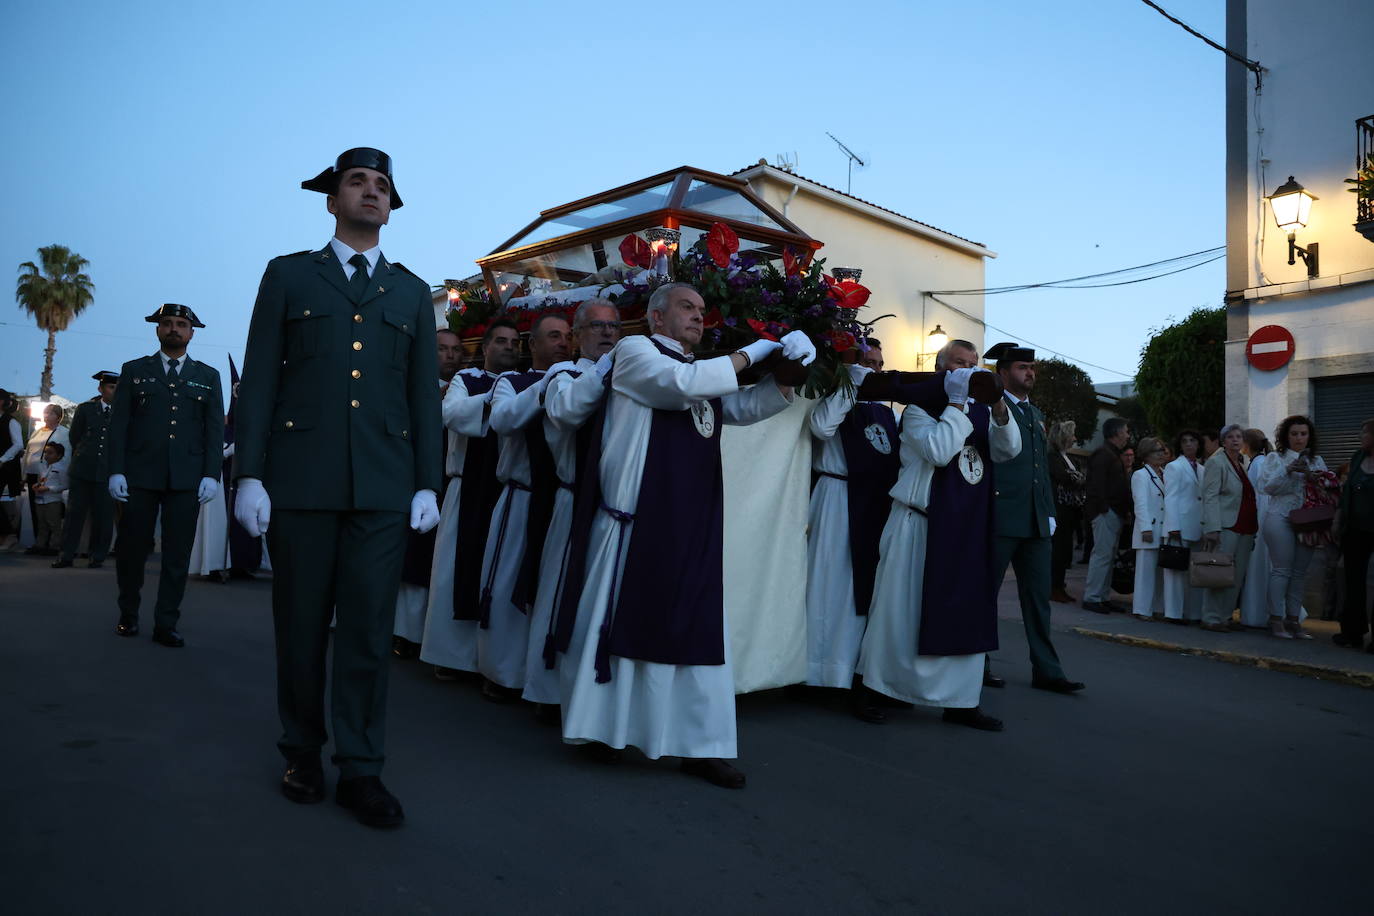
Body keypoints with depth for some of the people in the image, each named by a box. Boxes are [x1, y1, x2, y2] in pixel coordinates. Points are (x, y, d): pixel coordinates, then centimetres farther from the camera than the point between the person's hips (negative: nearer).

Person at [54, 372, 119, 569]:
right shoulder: (85, 409, 8)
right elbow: (74, 436, 15)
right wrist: (82, 455, 16)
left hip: (107, 472, -1)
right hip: (82, 470, 1)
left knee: (103, 516, 1)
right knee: (75, 512, 4)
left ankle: (98, 556, 10)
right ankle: (67, 555, 10)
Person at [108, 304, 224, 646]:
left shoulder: (208, 376, 13)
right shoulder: (134, 371, 12)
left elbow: (215, 429, 7)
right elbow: (118, 423, 6)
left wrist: (211, 475, -4)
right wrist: (116, 470, -4)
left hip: (187, 479, 0)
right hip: (139, 476, 0)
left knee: (178, 554, 0)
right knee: (133, 549, 6)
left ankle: (166, 624, 7)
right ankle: (128, 615, 24)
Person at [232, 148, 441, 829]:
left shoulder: (412, 293, 15)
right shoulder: (288, 275, 11)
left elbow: (424, 394, 10)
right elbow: (259, 380, 4)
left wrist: (428, 485, 3)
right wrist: (249, 474, -4)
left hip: (384, 487, 1)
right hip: (301, 481, -1)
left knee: (369, 629, 0)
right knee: (301, 627, 8)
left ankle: (360, 768, 9)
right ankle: (302, 751, 25)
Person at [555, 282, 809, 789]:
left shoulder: (706, 371, 20)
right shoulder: (634, 350, 1)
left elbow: (749, 407, 9)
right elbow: (683, 384, -16)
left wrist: (789, 370, -8)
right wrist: (751, 352, -8)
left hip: (694, 525, 6)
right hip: (636, 517, -6)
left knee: (699, 629, 5)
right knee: (624, 620, 1)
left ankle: (699, 745, 11)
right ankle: (604, 725, 18)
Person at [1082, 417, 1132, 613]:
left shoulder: (1114, 455, 22)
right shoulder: (1103, 455, -10)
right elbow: (1097, 485, -18)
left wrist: (1125, 510, 16)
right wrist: (1104, 509, -21)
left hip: (1115, 514, 10)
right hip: (1106, 512, -10)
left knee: (1108, 556, 11)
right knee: (1102, 554, -10)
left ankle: (1104, 597, 16)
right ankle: (1091, 598, -7)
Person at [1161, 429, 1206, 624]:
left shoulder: (1202, 469, 18)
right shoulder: (1174, 467, 1)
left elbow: (1205, 498, 15)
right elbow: (1170, 498, -6)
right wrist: (1173, 527, -14)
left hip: (1197, 528, 6)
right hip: (1180, 526, -5)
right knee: (1177, 570, -3)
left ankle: (1193, 612, 9)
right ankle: (1173, 613, 1)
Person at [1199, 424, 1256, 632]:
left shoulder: (1244, 464, 19)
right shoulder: (1216, 462, -3)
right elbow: (1210, 497, -10)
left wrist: (1253, 528, 16)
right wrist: (1212, 528, -19)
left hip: (1245, 528, 7)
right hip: (1225, 528, -7)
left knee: (1238, 577, 6)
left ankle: (1225, 616, 13)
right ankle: (1211, 618, -4)